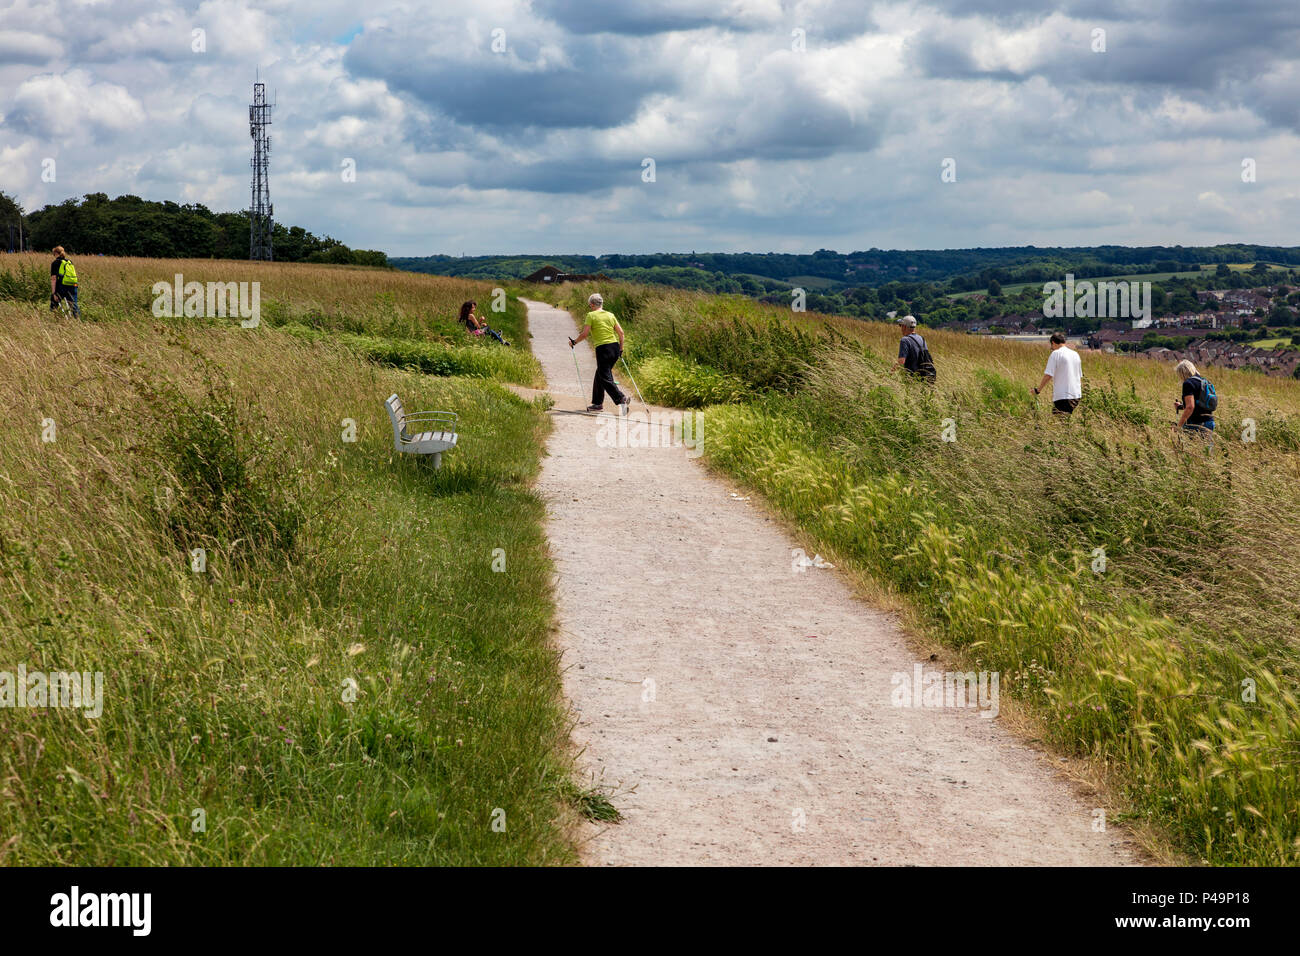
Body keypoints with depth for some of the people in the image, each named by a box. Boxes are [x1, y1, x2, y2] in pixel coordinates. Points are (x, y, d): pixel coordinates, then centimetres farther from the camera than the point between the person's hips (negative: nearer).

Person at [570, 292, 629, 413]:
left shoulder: (591, 315, -4)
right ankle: (597, 403, 26)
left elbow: (585, 334, -9)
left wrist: (574, 342, 6)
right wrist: (621, 348, 21)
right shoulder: (610, 315, 12)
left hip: (602, 349, -7)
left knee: (606, 378, -5)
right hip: (615, 347, 7)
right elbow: (621, 332, 10)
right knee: (600, 375, 20)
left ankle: (622, 399, -22)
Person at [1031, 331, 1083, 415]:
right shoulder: (1075, 354, 15)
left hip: (1063, 396, -7)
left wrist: (1038, 389, -2)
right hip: (1076, 395, 7)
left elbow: (1048, 376, -13)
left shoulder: (1056, 354, -6)